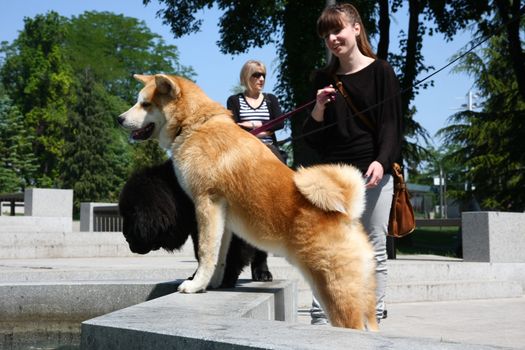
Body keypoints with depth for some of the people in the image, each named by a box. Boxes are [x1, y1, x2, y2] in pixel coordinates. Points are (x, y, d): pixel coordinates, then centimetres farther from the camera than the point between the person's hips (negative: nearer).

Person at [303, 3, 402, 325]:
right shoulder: (324, 79, 13)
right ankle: (320, 320, -1)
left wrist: (381, 161, -17)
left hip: (374, 175, -3)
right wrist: (319, 108, -6)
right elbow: (312, 138, 13)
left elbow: (392, 124, -1)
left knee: (374, 251, -1)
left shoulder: (380, 71, 3)